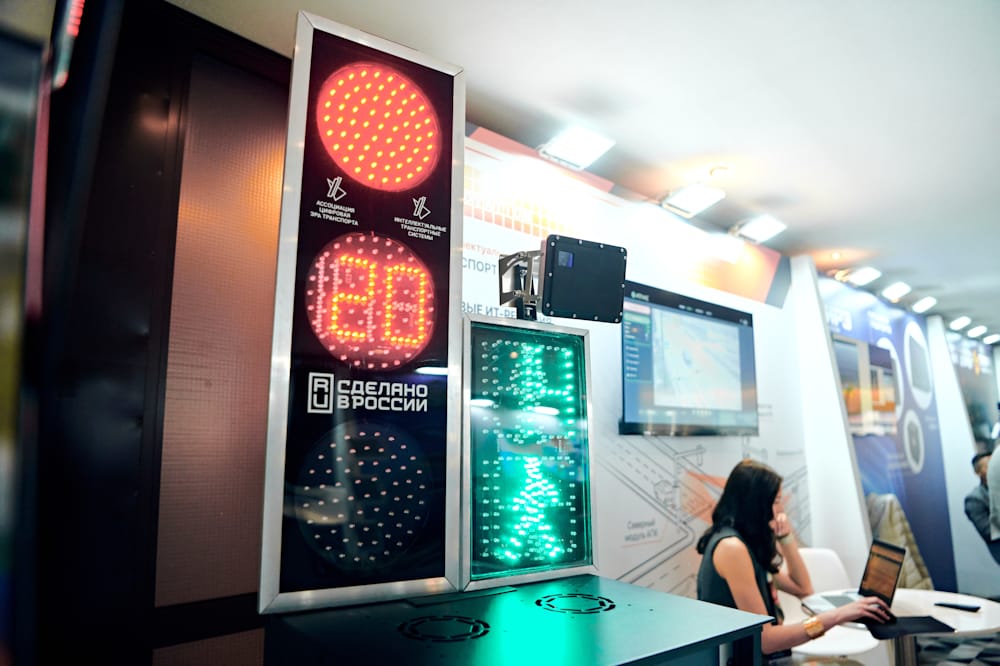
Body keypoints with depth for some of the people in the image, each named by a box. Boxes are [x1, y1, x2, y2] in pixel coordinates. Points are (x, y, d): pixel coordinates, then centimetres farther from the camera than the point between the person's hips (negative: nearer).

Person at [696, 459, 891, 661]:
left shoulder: (746, 542, 11)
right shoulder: (731, 547, -18)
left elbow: (802, 588, 18)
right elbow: (764, 640, -20)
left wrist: (785, 537, 8)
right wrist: (836, 616, -20)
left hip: (755, 656, 8)